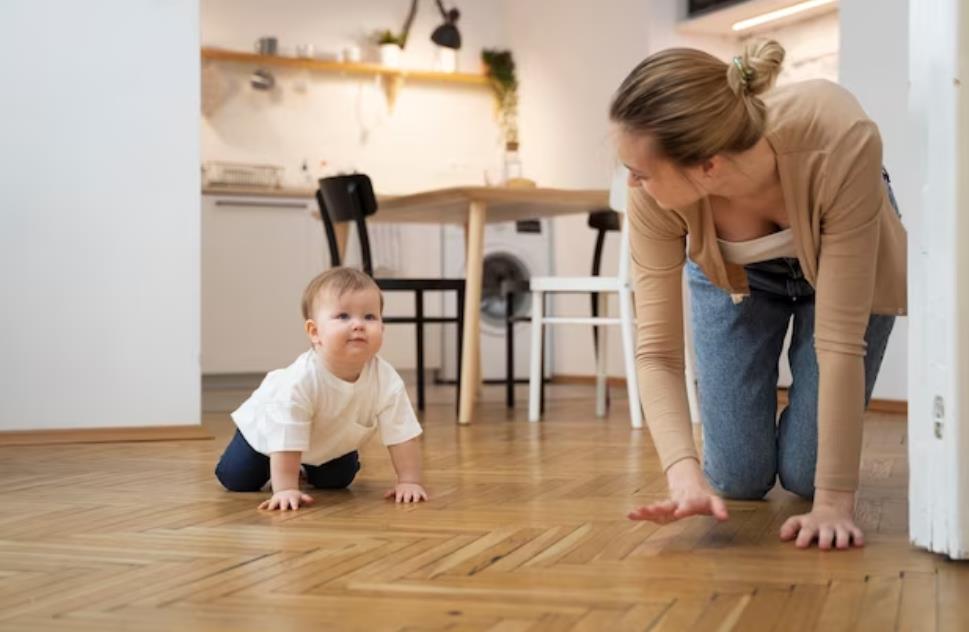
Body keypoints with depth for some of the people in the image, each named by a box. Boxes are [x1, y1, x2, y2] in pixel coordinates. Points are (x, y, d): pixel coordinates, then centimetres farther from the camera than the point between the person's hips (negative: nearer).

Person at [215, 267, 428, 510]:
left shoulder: (387, 380, -35)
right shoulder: (300, 380, -45)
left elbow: (403, 433, -28)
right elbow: (287, 439, -40)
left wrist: (409, 481, -33)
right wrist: (285, 489, -42)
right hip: (266, 429, -3)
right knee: (237, 480, -1)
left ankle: (310, 466, 42)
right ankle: (267, 465, 32)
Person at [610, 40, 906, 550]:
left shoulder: (840, 143, -44)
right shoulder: (654, 194, -36)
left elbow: (841, 340, -39)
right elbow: (656, 348, -30)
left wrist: (835, 501, -37)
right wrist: (684, 474, -46)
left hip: (840, 260, -1)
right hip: (733, 271, 2)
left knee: (804, 472, -6)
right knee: (738, 478, -2)